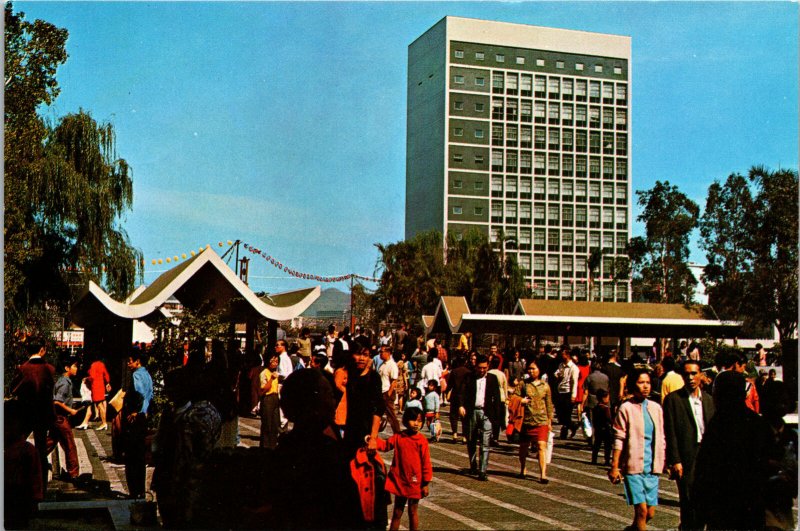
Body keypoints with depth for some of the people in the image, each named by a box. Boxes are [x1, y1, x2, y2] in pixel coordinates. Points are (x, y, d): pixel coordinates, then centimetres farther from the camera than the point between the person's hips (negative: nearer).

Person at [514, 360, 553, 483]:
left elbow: (549, 405, 12)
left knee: (542, 445, -13)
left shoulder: (545, 386, 7)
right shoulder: (523, 384, 4)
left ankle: (543, 474, -16)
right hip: (526, 420, 1)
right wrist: (521, 401, -15)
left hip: (542, 421, -1)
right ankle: (523, 469, 35)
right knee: (524, 446, 12)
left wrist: (550, 421, 11)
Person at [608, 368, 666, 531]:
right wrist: (614, 467, -8)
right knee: (641, 510, -11)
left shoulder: (656, 408, 7)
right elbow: (619, 439, -6)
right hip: (633, 466, -5)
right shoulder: (626, 409, -6)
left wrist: (662, 463, 8)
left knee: (650, 512, 8)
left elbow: (661, 439, 13)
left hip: (652, 468, 5)